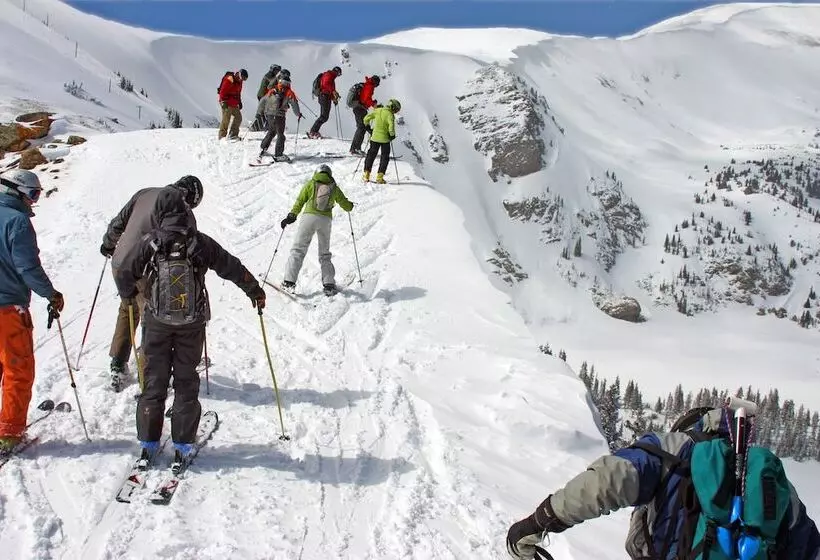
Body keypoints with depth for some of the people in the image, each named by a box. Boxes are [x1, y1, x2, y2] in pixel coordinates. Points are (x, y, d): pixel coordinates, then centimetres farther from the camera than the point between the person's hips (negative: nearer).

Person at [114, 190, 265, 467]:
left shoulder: (149, 243, -6)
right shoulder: (200, 243, -7)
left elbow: (124, 274, 3)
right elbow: (233, 268, 0)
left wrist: (129, 294, 24)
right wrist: (255, 291, 15)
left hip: (156, 322, 0)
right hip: (192, 323, 0)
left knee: (154, 380, 11)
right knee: (186, 381, 10)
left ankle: (148, 442, 15)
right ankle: (183, 444, 10)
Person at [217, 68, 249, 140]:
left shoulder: (239, 81, 13)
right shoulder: (229, 80, -15)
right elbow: (223, 91, -18)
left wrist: (239, 102, 22)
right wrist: (223, 102, -22)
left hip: (234, 104, 9)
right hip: (227, 103, -9)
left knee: (238, 117, 8)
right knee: (226, 119, -10)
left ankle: (233, 135, 14)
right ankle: (222, 136, -6)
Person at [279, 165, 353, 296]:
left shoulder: (311, 184, 12)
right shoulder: (334, 188, 15)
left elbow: (299, 202, 4)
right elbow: (347, 206, 22)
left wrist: (291, 216, 6)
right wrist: (351, 205, 43)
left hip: (309, 217, -2)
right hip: (326, 220, 2)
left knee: (298, 250, 2)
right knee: (325, 254, 16)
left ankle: (289, 282, -7)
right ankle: (329, 284, 7)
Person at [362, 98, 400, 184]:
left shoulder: (378, 111, 3)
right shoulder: (390, 115, -13)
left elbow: (366, 118, 5)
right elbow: (391, 127, -24)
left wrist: (368, 127, 16)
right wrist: (392, 135, -7)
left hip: (375, 137, 4)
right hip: (385, 139, -4)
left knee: (371, 155, 16)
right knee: (385, 157, 9)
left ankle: (366, 175, 14)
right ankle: (379, 177, 3)